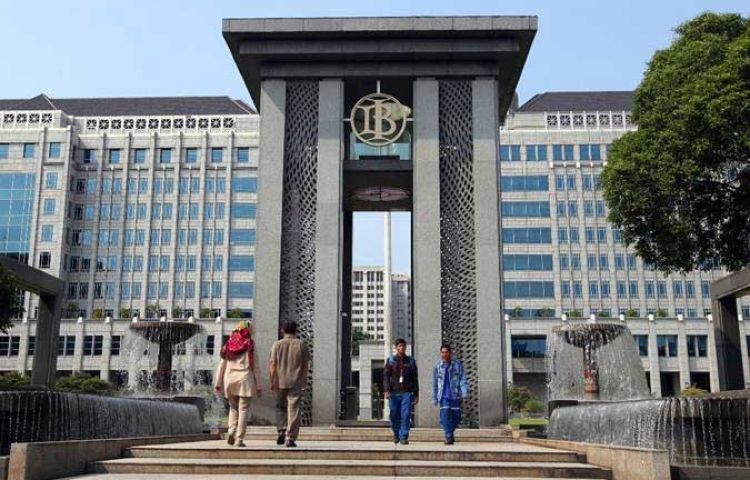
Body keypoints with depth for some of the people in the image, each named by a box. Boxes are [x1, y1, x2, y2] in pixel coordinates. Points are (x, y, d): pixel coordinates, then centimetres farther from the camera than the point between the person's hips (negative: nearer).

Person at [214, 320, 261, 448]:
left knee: (233, 408, 17)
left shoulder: (228, 344, 8)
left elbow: (222, 364, 7)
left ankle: (231, 431, -4)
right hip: (245, 380, -3)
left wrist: (218, 383, 12)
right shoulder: (250, 345, -1)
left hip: (230, 380, 3)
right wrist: (258, 386, 3)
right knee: (243, 410, 0)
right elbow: (254, 366, -1)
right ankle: (239, 439, -3)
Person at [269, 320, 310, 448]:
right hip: (296, 382, -1)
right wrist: (304, 379, 12)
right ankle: (291, 438, -1)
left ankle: (281, 430, 2)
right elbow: (306, 364, 1)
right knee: (293, 409, 1)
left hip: (280, 381, 1)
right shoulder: (301, 344, 0)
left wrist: (272, 381, 4)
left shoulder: (277, 344, 0)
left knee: (280, 407, 18)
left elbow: (272, 364, -2)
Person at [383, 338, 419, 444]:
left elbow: (415, 379, 12)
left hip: (407, 392, 0)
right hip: (394, 393, 0)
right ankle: (396, 434, 26)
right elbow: (386, 376, 2)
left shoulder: (411, 361, 10)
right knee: (394, 416, 4)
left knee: (406, 415, -8)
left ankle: (404, 437, -2)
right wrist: (386, 391, -11)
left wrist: (416, 395, 8)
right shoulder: (390, 360, 7)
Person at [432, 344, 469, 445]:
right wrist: (435, 398, 12)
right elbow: (435, 384, 12)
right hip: (444, 396, 0)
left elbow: (463, 379, 1)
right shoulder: (437, 367, 6)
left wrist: (465, 392, -11)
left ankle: (450, 432, 29)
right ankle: (449, 437, -11)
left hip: (455, 395, 0)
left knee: (456, 417, 5)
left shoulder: (457, 365, 3)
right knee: (445, 415, -15)